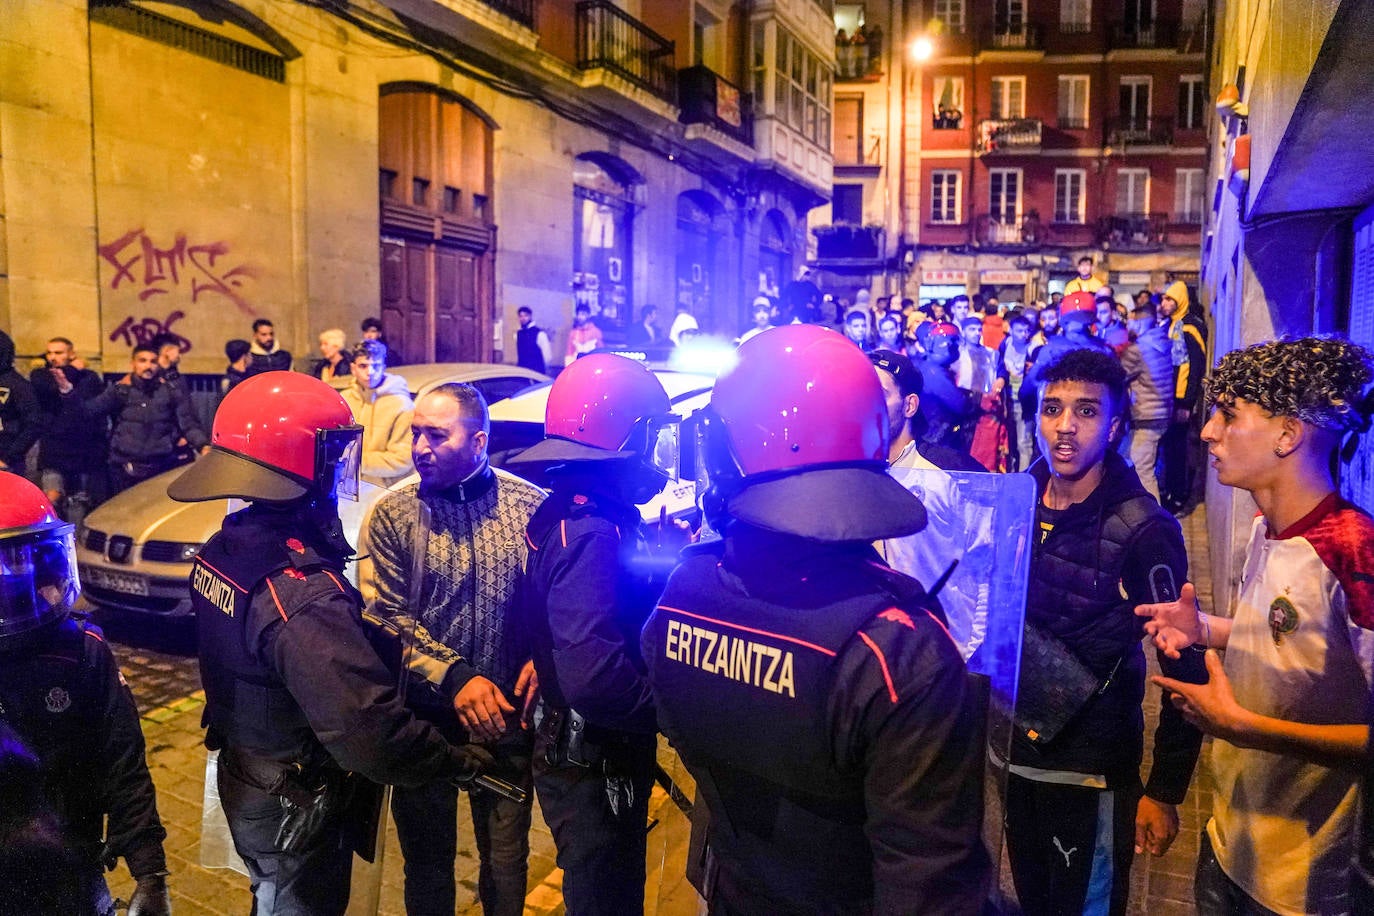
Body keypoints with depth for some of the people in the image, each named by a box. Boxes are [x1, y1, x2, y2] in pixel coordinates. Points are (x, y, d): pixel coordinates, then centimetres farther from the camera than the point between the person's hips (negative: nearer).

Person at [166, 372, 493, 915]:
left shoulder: (222, 549, -6)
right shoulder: (305, 595, -35)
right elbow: (370, 732, -39)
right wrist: (461, 762, -25)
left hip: (242, 779, 8)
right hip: (297, 809, -8)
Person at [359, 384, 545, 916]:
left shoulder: (530, 505, -6)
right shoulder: (392, 516, -7)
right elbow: (386, 621, -12)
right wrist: (454, 680, -23)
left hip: (509, 715, 1)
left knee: (507, 858, 17)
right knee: (427, 857, 19)